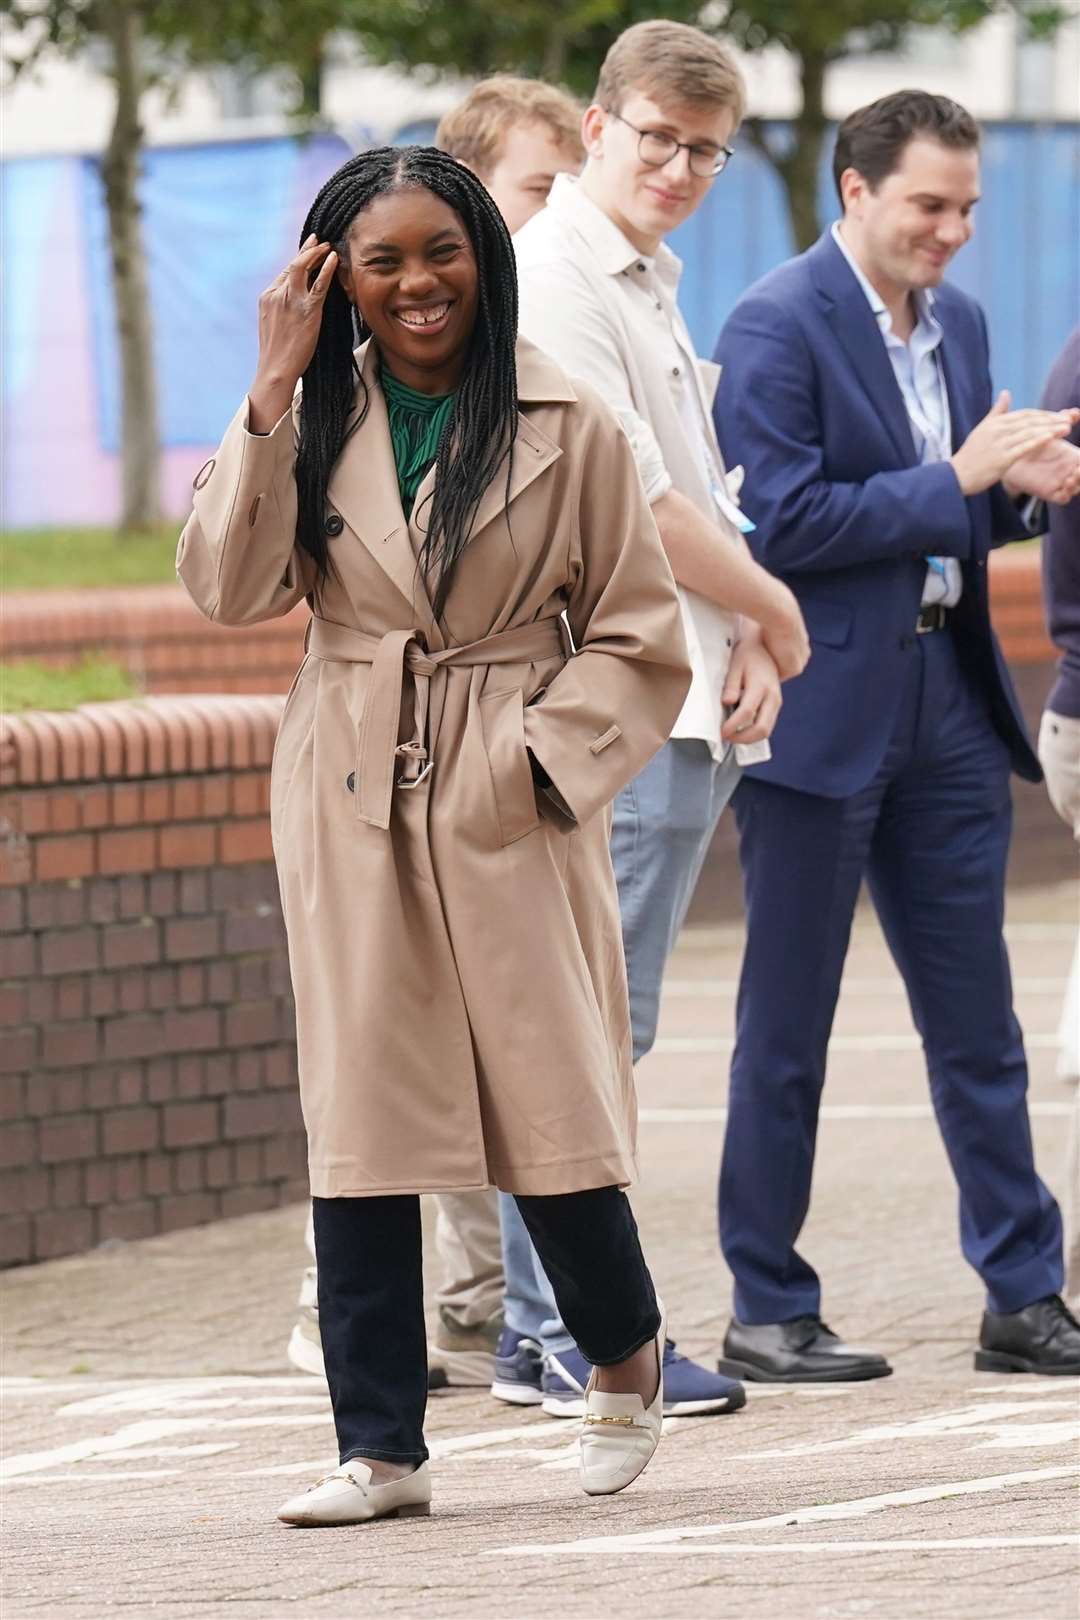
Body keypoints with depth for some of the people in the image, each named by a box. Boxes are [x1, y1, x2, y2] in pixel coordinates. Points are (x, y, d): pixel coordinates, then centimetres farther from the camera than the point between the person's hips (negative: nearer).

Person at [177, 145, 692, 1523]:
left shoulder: (567, 428, -2)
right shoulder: (320, 421, 6)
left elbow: (639, 638, 1)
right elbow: (228, 586, -7)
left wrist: (540, 754, -11)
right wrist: (272, 395, -9)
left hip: (510, 804, -2)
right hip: (350, 811, 2)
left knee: (548, 1100, -1)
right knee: (357, 1119, 1)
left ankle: (624, 1355, 27)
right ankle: (379, 1446, 7)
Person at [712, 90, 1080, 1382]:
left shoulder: (957, 323, 12)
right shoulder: (778, 327, -12)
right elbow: (782, 523, -19)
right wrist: (955, 482, -19)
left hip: (944, 703, 7)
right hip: (821, 712, -7)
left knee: (976, 1021, 9)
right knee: (787, 1029, 2)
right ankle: (767, 1312, 10)